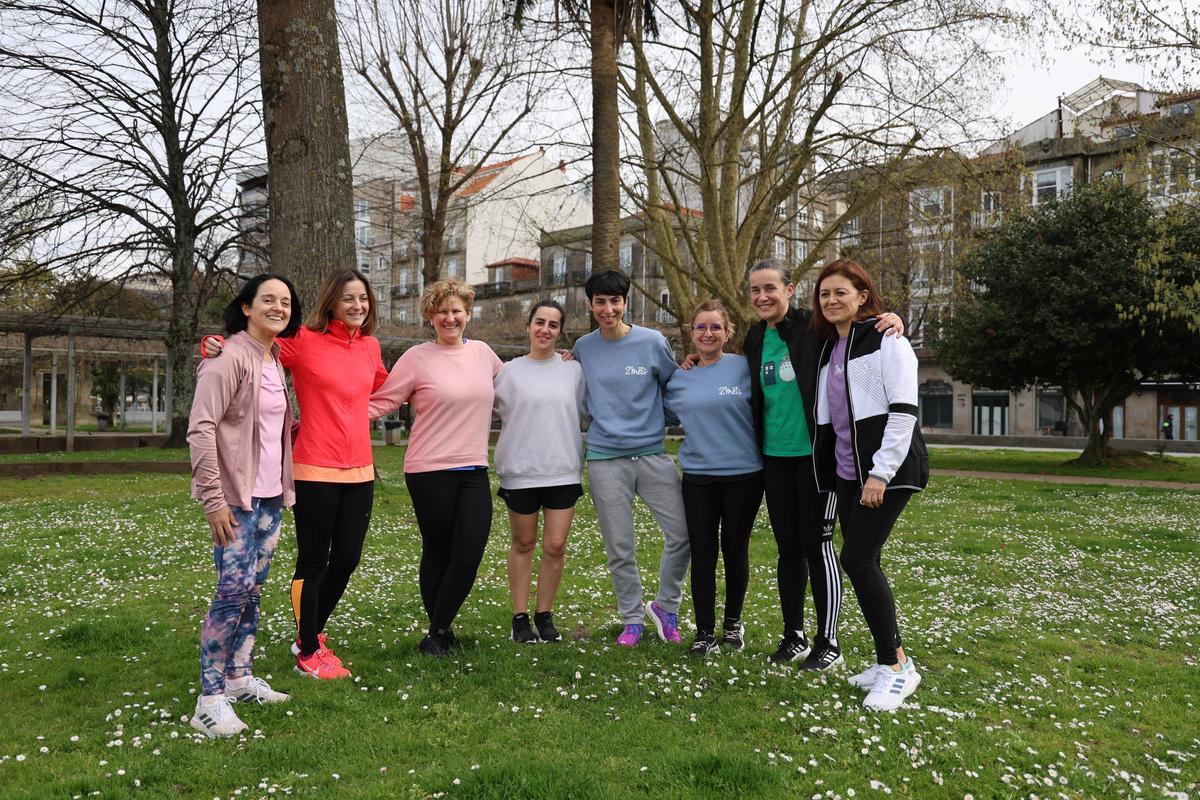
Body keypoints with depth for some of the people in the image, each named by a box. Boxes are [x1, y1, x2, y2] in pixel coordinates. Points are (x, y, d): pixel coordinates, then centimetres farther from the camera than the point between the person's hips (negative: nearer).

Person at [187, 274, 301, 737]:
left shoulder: (275, 361, 13)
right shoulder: (230, 358, -12)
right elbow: (201, 429, -18)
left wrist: (285, 488, 17)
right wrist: (213, 500, -20)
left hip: (271, 496, 8)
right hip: (236, 497, -8)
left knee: (253, 588, 13)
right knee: (234, 591, -10)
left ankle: (240, 677, 25)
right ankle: (210, 699, -3)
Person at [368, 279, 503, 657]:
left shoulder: (483, 353, 10)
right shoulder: (417, 358, -4)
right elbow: (380, 401, -6)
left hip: (474, 471, 4)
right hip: (430, 472, -3)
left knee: (469, 557, -3)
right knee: (437, 554, 7)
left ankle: (438, 632, 15)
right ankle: (440, 631, 25)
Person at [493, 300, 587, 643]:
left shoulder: (573, 370, 6)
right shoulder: (509, 371, 1)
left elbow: (584, 411, 14)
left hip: (563, 470, 1)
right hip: (520, 471, -1)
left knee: (555, 546, 0)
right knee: (523, 544, 11)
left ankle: (544, 615, 17)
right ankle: (520, 617, 21)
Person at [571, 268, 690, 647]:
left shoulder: (653, 342, -2)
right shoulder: (583, 347, 5)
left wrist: (661, 421, 5)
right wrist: (601, 421, 9)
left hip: (652, 453, 0)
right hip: (605, 458, 1)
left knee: (682, 532, -3)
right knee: (619, 548, 5)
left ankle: (666, 606, 19)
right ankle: (632, 619, 22)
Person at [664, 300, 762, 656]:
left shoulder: (745, 368, -4)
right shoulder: (679, 379, 7)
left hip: (743, 475, -2)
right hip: (698, 477, 2)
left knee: (735, 550, 9)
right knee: (702, 554, 3)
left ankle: (732, 622, 29)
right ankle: (705, 631, 14)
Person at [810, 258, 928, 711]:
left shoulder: (886, 341, -8)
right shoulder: (829, 348, 16)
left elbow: (903, 410, -16)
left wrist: (881, 472, -20)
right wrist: (831, 467, 18)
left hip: (886, 471, -8)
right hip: (847, 473, 8)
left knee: (857, 558, -15)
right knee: (863, 562, 7)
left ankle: (896, 665, -4)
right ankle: (890, 662, 18)